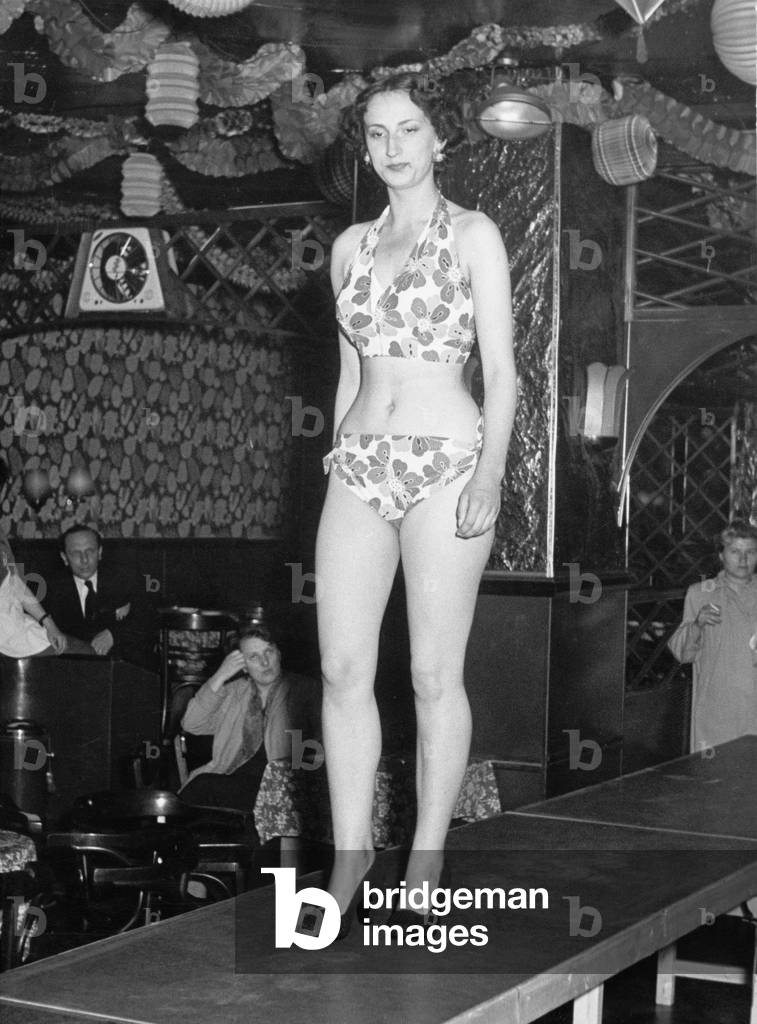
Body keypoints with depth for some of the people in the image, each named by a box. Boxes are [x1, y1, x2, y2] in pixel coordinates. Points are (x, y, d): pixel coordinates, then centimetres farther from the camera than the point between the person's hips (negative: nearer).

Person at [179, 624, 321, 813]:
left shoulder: (303, 689, 9)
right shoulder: (233, 690, 19)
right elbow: (191, 725, 9)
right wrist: (220, 677, 1)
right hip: (233, 775, 4)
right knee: (198, 786, -28)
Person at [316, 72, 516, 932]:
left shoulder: (472, 235, 1)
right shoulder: (350, 246, 15)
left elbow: (500, 369, -4)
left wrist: (490, 474, -14)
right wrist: (342, 455, 15)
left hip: (446, 463, -4)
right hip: (359, 465, 5)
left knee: (435, 674, -1)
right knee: (343, 667, -1)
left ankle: (426, 861, 10)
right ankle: (350, 852, 10)